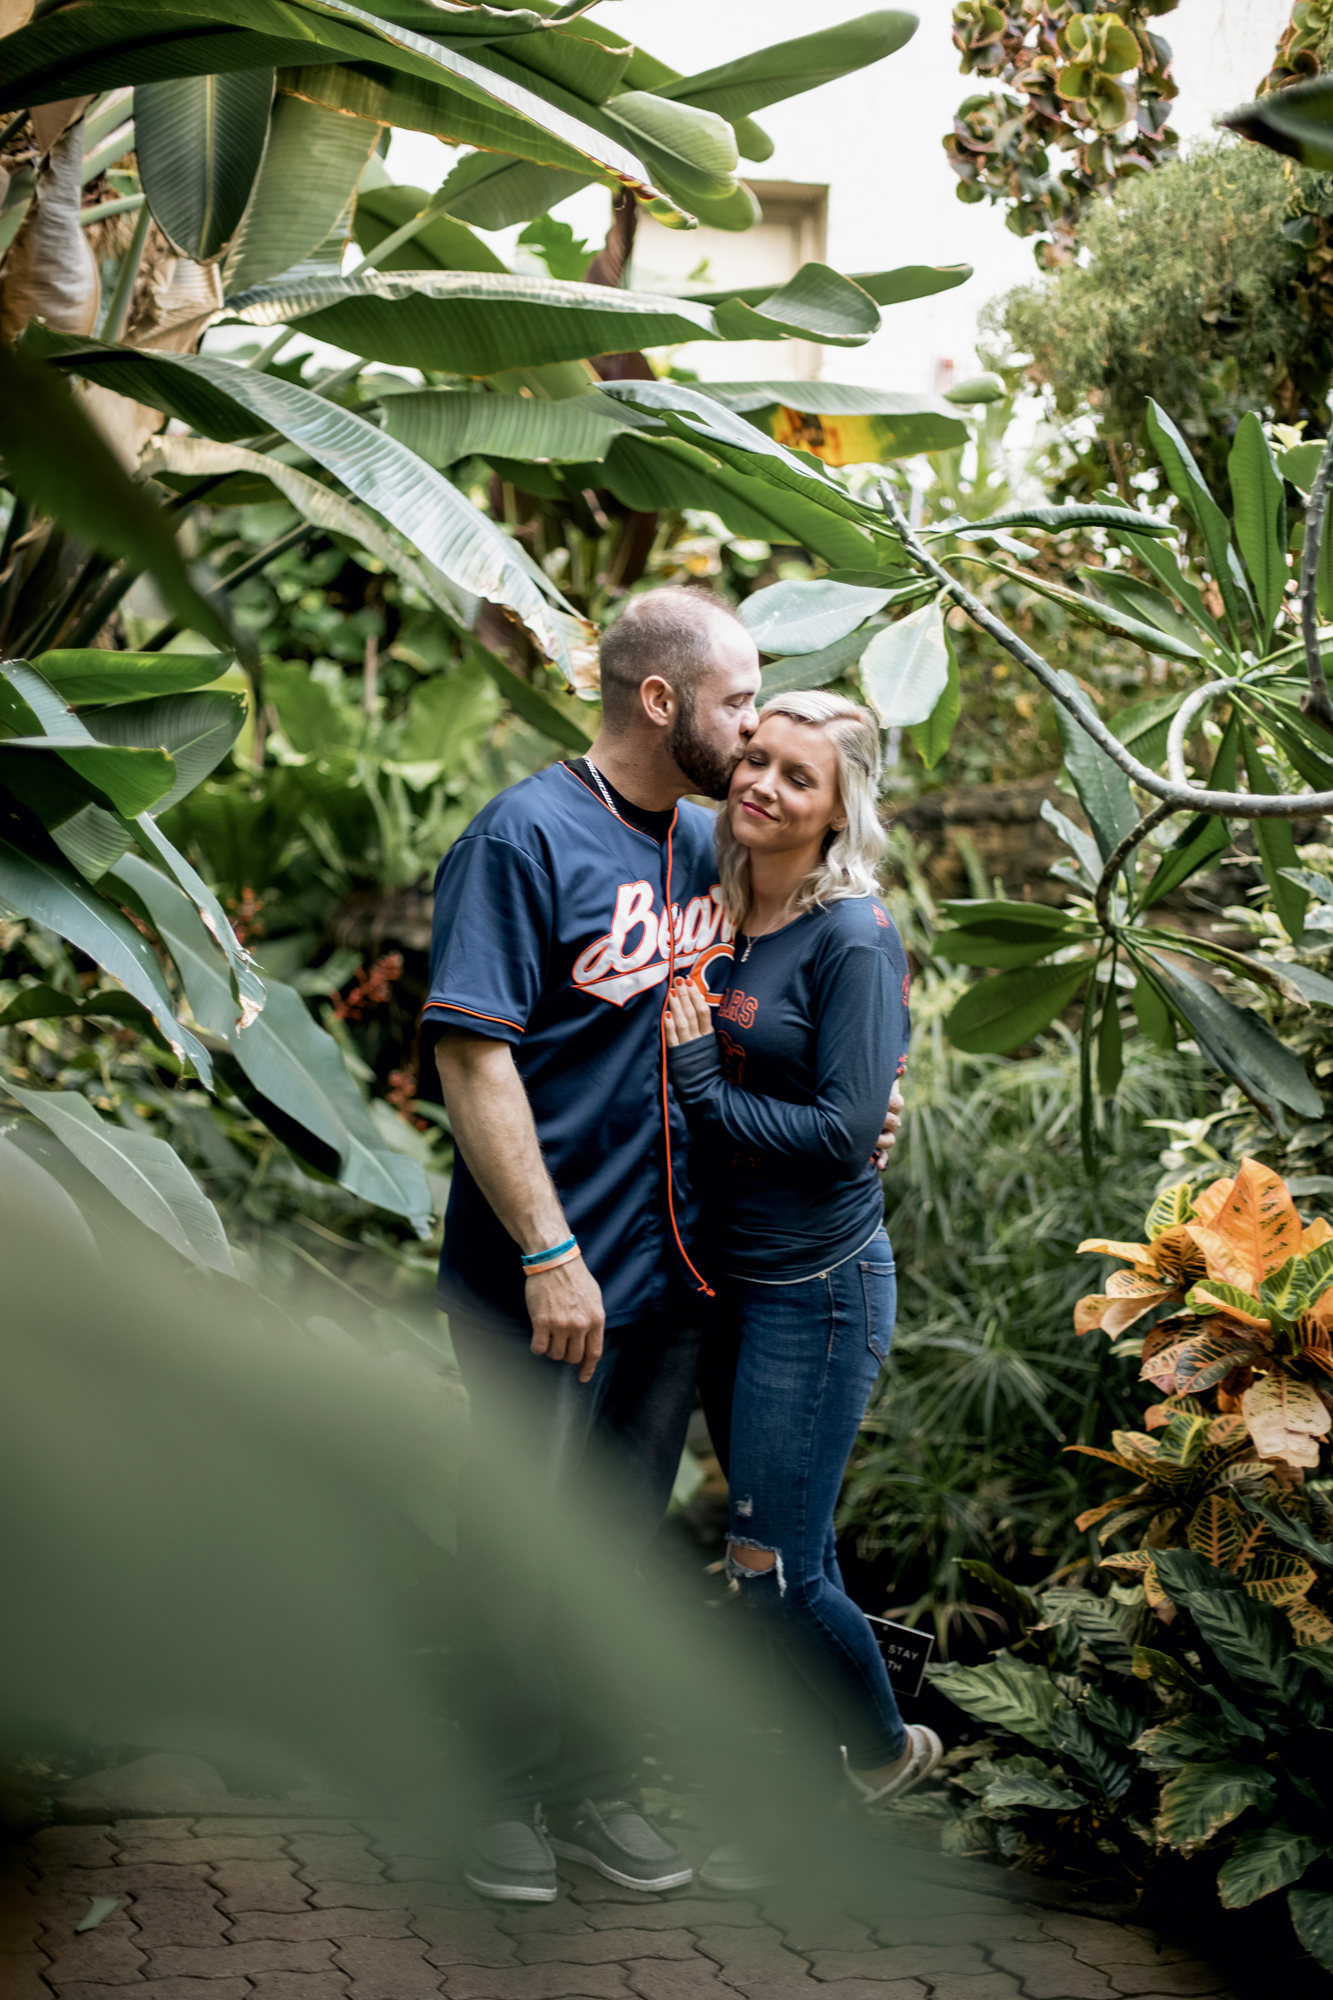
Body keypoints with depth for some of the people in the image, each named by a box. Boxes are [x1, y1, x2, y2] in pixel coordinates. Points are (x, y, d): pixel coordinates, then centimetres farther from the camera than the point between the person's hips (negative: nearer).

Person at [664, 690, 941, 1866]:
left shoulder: (853, 939, -14)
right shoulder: (721, 919, 7)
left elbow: (846, 1131, -19)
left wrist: (702, 1086, -16)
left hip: (817, 1287, -7)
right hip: (727, 1280, 7)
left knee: (773, 1568, -4)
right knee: (788, 1554, 14)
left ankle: (886, 1754, 21)